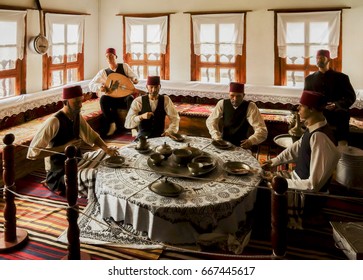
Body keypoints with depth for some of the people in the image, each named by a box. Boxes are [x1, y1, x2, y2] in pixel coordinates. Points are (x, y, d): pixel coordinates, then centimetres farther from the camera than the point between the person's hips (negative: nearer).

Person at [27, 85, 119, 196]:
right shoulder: (54, 122, -22)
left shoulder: (77, 117, 1)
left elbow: (92, 136, 16)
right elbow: (32, 152, -25)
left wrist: (106, 148, -3)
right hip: (57, 175, -7)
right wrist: (64, 147, -27)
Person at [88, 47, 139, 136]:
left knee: (130, 98, -37)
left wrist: (135, 80, -22)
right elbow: (91, 85, -1)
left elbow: (135, 78, 4)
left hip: (125, 97, -1)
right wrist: (99, 87, -24)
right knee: (103, 98, -31)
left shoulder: (124, 66, 4)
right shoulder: (104, 72, 4)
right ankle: (112, 124, -23)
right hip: (113, 100, 1)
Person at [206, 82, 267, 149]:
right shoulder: (222, 104, -3)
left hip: (242, 146, -2)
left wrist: (250, 141, -36)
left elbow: (262, 131, -16)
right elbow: (211, 121, 2)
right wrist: (217, 138, -15)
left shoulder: (250, 107, -10)